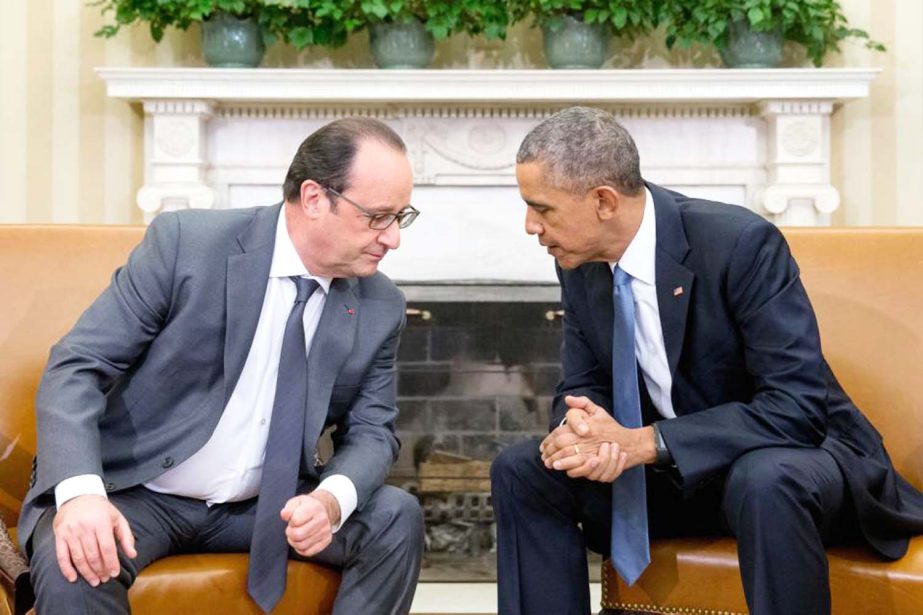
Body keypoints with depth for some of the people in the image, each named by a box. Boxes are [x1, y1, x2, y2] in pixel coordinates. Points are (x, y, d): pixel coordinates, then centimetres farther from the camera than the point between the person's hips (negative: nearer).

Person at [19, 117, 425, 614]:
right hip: (132, 492, -4)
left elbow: (371, 430, 1)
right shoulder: (184, 243, -17)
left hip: (265, 502, 4)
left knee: (396, 517, -16)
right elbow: (76, 368, -16)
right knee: (71, 562, -34)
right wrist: (80, 492, -33)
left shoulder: (381, 307, -4)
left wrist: (331, 499, -23)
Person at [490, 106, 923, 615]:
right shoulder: (580, 264, -5)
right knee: (521, 472, -9)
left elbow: (797, 404, -29)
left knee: (764, 482, -39)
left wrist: (642, 442, -32)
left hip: (790, 461, -5)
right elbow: (584, 385, 3)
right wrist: (577, 430, -23)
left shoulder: (740, 243, -25)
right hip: (680, 470, 6)